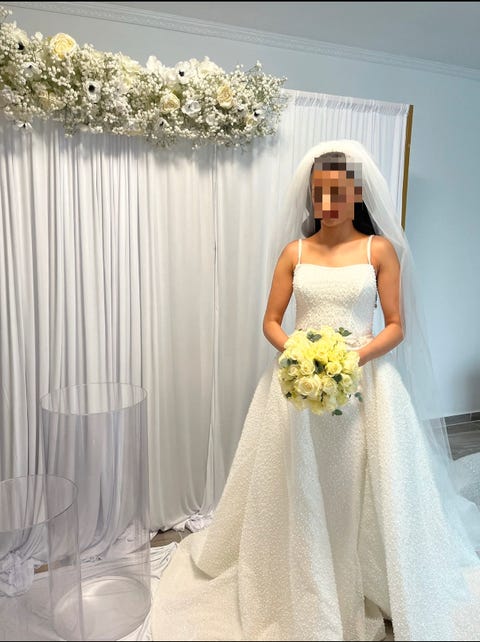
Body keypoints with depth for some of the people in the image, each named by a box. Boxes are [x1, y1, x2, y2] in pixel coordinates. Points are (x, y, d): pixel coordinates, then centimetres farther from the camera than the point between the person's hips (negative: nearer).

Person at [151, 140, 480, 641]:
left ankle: (371, 591, 33)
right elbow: (271, 322, 4)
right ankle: (301, 598, 32)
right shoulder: (294, 252, 4)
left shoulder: (381, 250, 0)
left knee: (361, 494, 6)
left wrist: (356, 356, -18)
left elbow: (396, 327, -1)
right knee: (297, 496, 9)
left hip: (363, 383, -1)